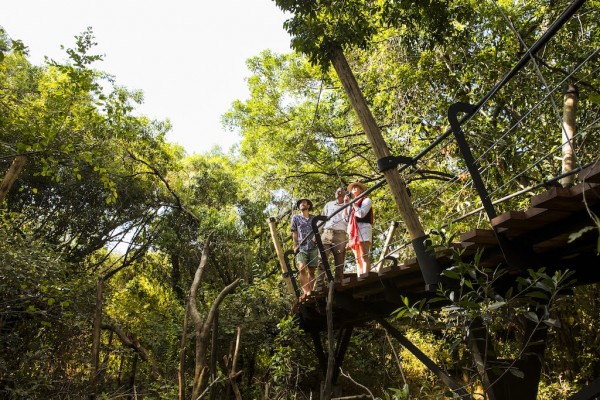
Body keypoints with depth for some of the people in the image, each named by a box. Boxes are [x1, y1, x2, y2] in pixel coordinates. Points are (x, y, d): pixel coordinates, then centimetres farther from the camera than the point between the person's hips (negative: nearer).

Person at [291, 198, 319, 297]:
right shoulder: (296, 218, 12)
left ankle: (310, 292, 7)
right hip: (301, 248, -2)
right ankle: (307, 292, -23)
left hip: (313, 248, 2)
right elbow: (294, 234, 9)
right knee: (302, 268, -21)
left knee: (312, 271, 1)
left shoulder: (314, 218, 16)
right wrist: (295, 247, 0)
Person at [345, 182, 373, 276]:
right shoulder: (352, 204, 27)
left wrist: (352, 203, 1)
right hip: (353, 231, 6)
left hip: (363, 228, -6)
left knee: (364, 257, -15)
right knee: (358, 259, -1)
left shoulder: (366, 200, 9)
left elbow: (361, 214, -9)